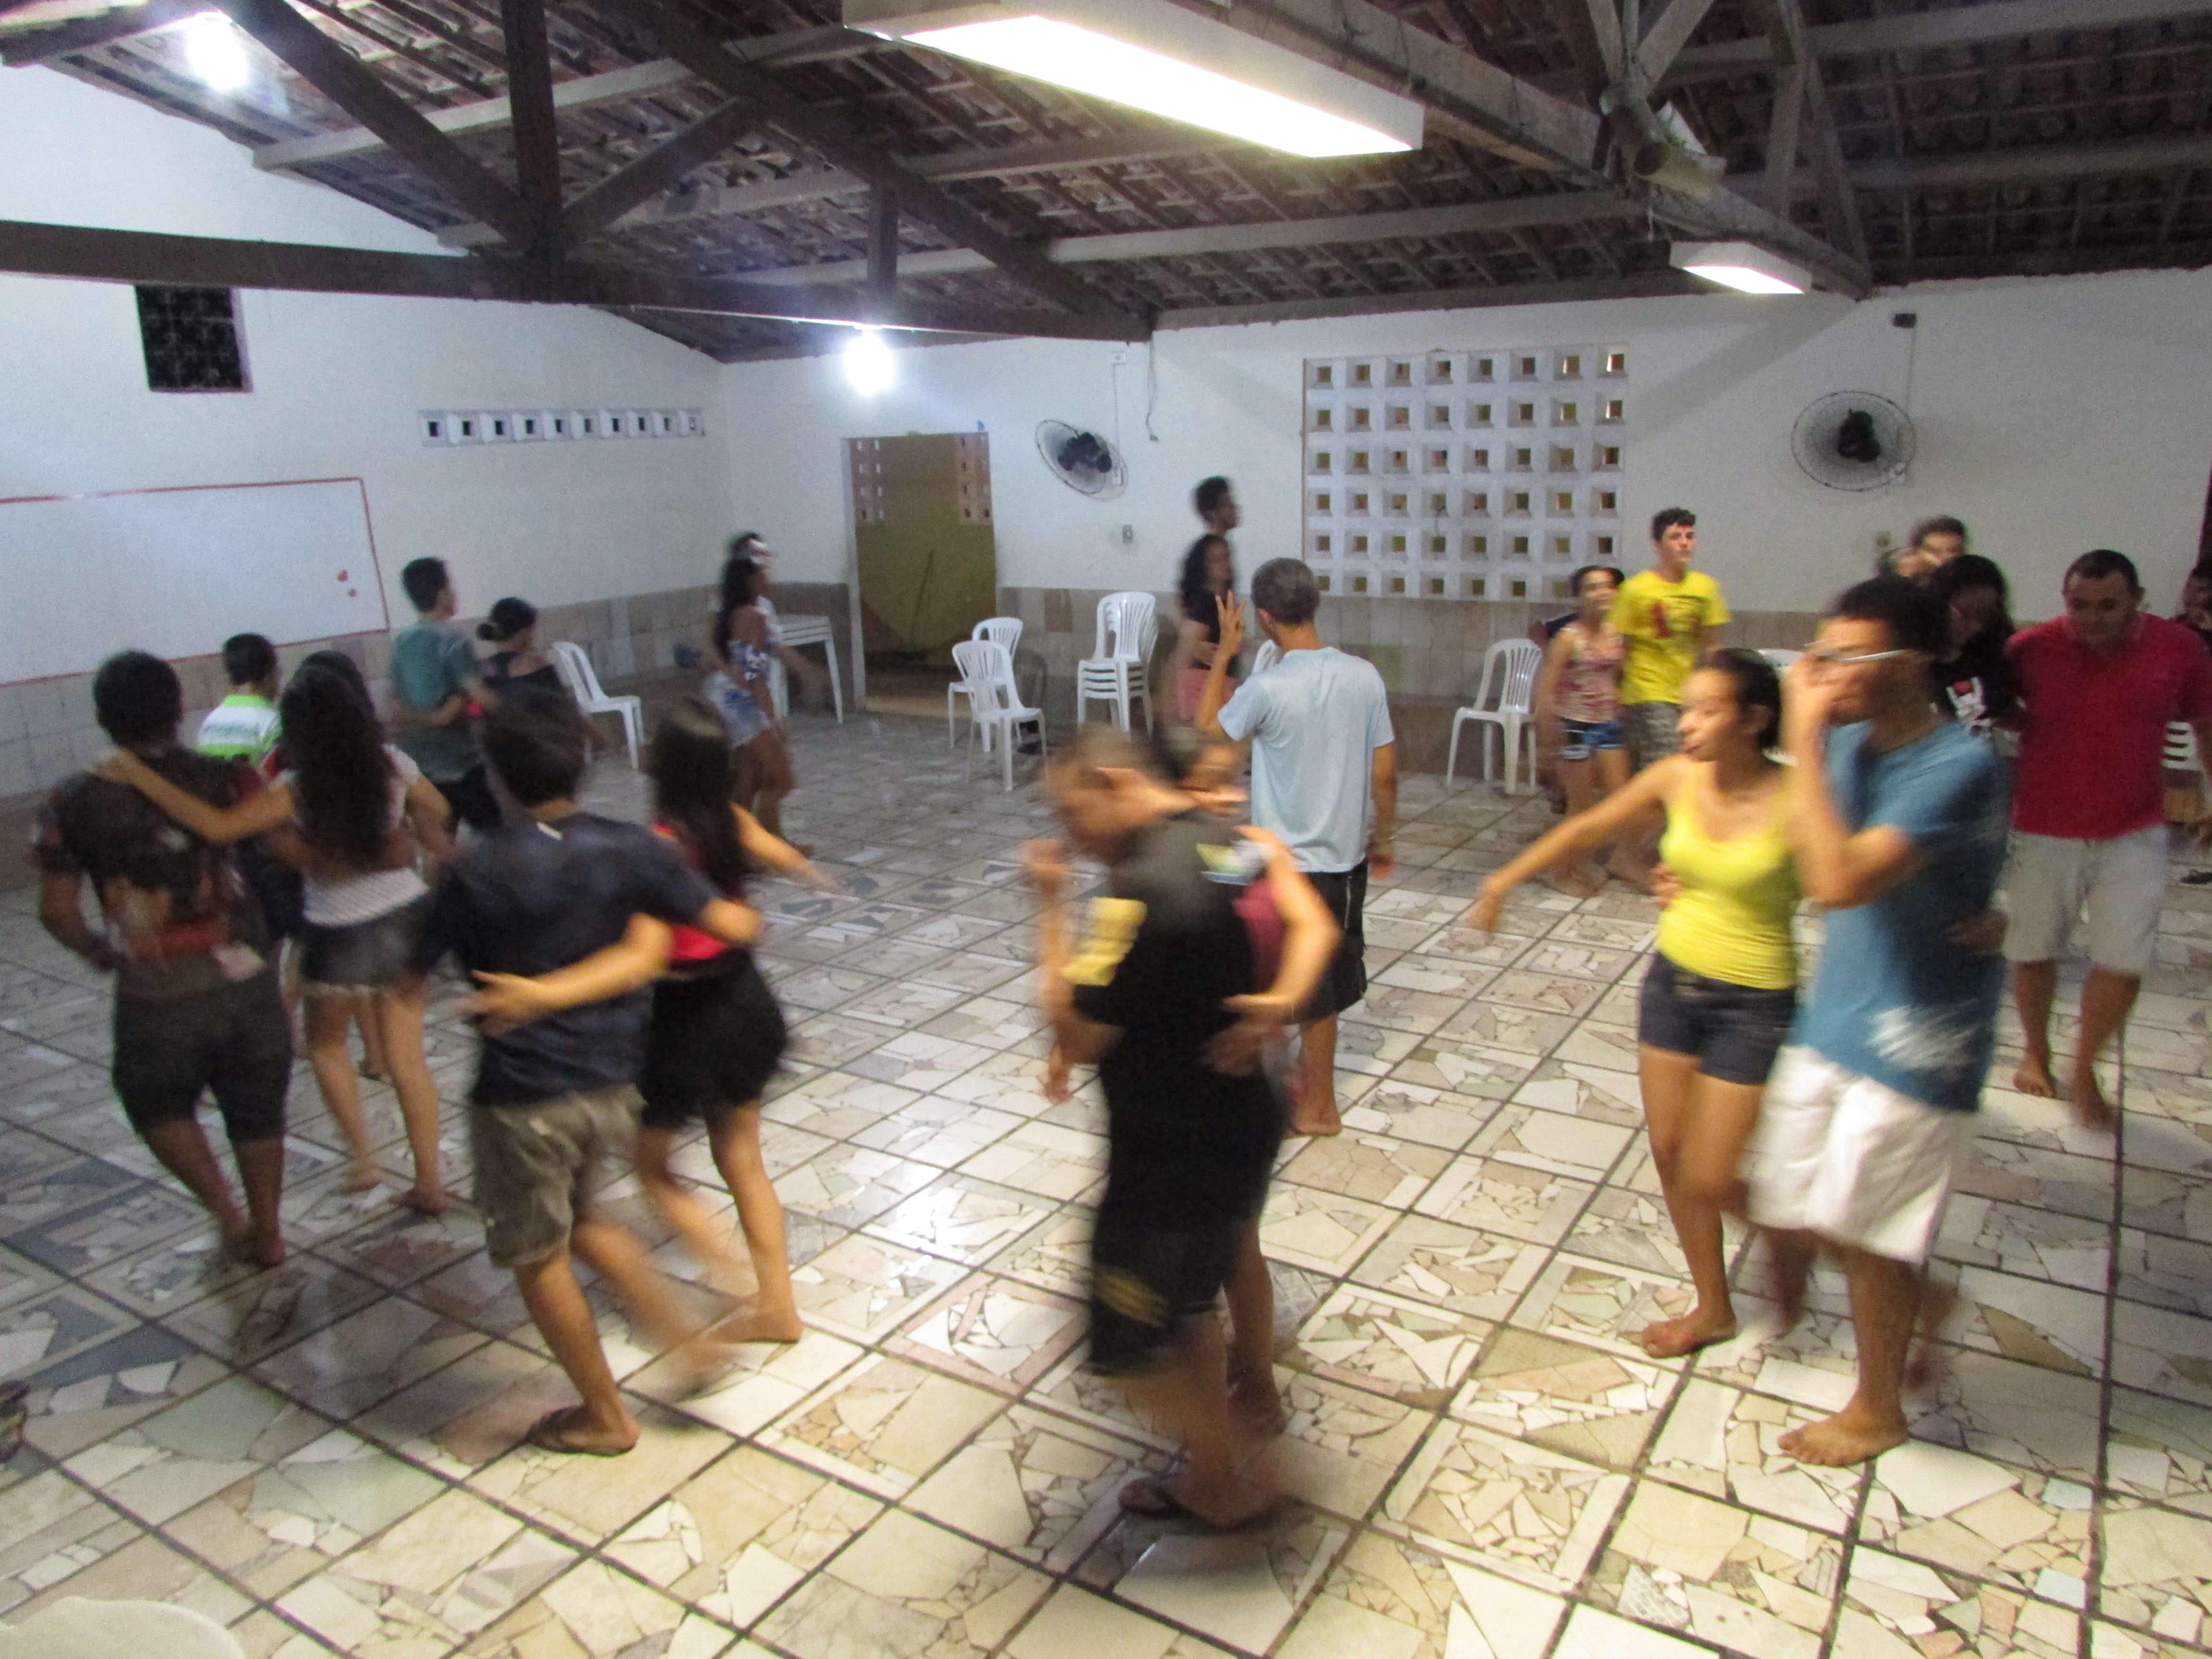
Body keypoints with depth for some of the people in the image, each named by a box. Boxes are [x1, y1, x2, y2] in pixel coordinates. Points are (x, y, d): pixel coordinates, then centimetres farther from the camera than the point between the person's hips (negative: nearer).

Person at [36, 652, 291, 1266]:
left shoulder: (73, 802, -5)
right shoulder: (225, 778, -8)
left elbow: (58, 914, -1)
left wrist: (97, 949, 17)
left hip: (153, 1001, 0)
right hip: (242, 985, 1)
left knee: (160, 1105, 26)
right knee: (257, 1113, 19)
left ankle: (227, 1212, 14)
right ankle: (266, 1233, 31)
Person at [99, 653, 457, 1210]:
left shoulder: (299, 789, -20)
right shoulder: (392, 765, -8)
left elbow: (218, 826, -31)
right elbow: (438, 811, 10)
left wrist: (142, 777, -24)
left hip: (341, 937, -3)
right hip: (406, 919, 3)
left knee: (327, 1042, 25)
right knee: (406, 1057, 12)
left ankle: (363, 1159, 22)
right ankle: (429, 1182, 16)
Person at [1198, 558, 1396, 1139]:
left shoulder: (1268, 688, -20)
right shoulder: (1365, 677, -5)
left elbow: (1207, 732, -2)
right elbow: (1385, 773, 0)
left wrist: (1224, 655, 1)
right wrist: (1383, 838, 14)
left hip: (1295, 862, -5)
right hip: (1348, 853, 5)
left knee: (1315, 988, 9)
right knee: (1328, 977, 21)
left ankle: (1319, 1108, 24)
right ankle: (1307, 1076, 38)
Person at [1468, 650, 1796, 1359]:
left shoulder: (1792, 803, -21)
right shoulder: (1677, 777, -5)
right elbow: (1587, 829, 6)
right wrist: (1504, 880, 9)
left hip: (1753, 1006, -5)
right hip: (1672, 982, 6)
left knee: (1707, 1180, -1)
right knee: (1668, 1153, 13)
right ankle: (1712, 1309, 33)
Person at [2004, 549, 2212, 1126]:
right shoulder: (2031, 649, -11)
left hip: (2133, 834, 1)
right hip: (2044, 829, -1)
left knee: (2124, 961, -1)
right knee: (2033, 951, 12)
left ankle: (2084, 1072, 21)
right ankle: (2036, 1054, 36)